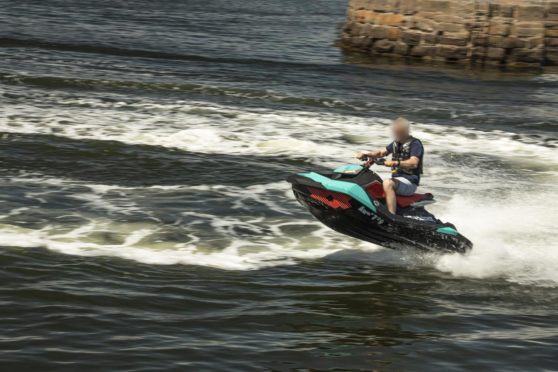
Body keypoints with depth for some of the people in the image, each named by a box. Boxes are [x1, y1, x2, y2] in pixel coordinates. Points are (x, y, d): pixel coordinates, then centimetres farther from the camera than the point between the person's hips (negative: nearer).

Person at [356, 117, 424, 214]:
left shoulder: (415, 144, -11)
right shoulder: (396, 143, 15)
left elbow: (414, 163, -26)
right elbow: (381, 152, 19)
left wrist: (395, 163, -41)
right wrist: (365, 154, 1)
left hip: (409, 181, -9)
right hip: (396, 178, 9)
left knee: (388, 184, -36)